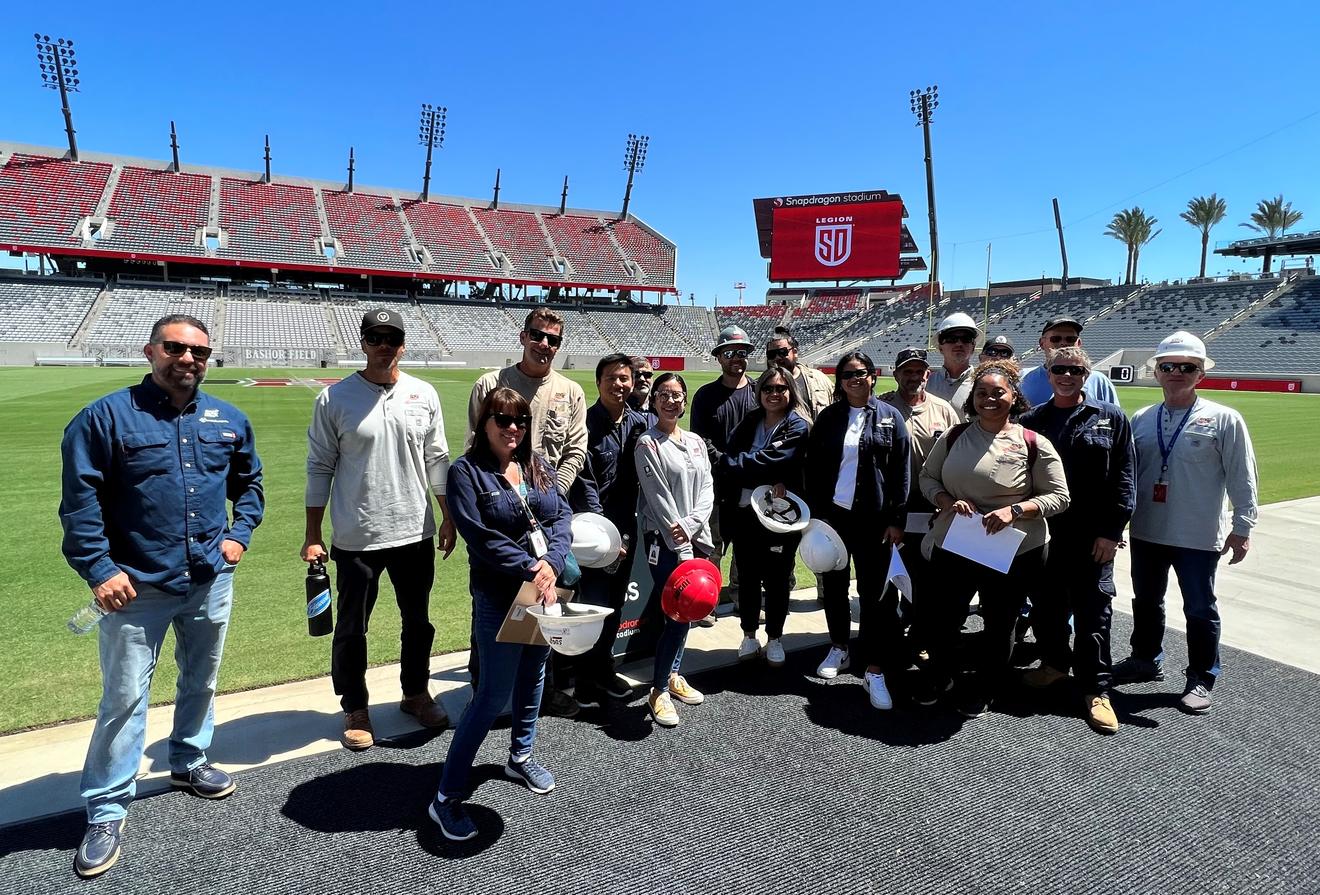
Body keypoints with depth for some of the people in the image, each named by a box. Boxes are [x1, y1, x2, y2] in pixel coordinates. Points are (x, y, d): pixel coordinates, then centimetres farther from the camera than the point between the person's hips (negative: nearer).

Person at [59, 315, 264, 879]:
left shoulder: (228, 420, 5)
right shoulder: (107, 417, -8)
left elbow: (249, 483, 18)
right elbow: (79, 500, -9)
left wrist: (239, 534, 4)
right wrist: (99, 569, -15)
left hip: (210, 583, 5)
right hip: (136, 588, -4)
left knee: (200, 682, 19)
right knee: (124, 699, 1)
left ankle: (189, 763, 41)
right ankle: (107, 812, 17)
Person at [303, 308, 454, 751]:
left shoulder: (423, 394, 2)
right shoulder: (335, 398, -6)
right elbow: (320, 468, -3)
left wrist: (448, 518, 6)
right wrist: (313, 535, -5)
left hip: (415, 533, 3)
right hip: (356, 538, -3)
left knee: (418, 621, 17)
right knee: (351, 629, 10)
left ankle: (415, 693, 37)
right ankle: (355, 709, 29)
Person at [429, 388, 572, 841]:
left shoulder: (538, 465, 8)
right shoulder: (466, 472, -9)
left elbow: (563, 517, 0)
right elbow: (479, 537, -17)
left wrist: (551, 563, -17)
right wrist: (531, 570, -21)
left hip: (547, 588, 6)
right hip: (499, 598, -6)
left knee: (533, 676, 20)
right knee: (494, 694, -3)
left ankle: (521, 756, 43)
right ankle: (447, 797, 11)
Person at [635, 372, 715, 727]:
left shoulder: (696, 441, 11)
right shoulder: (647, 443, -7)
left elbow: (707, 489, 6)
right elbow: (658, 498, -12)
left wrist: (690, 525, -12)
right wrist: (683, 549, -15)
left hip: (695, 537, 6)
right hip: (664, 540, -6)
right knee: (677, 614, -8)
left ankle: (674, 675, 29)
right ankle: (659, 690, 6)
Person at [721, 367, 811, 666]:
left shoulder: (798, 427, -4)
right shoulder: (748, 422, 8)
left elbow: (772, 462, -18)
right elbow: (729, 461, -4)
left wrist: (738, 462, -8)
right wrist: (768, 480, -16)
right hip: (744, 512, 3)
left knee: (777, 579, 9)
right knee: (748, 577, 13)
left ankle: (774, 639, 25)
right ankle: (749, 637, 28)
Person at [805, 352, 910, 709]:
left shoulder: (889, 417, 0)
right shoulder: (828, 417, 5)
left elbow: (901, 473, -2)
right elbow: (813, 469, 5)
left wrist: (897, 520, -7)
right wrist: (817, 513, -1)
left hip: (873, 519, -2)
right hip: (833, 515, 3)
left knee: (873, 593, -1)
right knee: (834, 586, 13)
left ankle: (875, 670, 6)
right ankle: (839, 648, 32)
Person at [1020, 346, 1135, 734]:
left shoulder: (1110, 418, 2)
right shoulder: (1032, 420, 7)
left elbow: (1124, 479, -1)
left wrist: (1111, 531, -6)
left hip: (1092, 536, -2)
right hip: (1043, 531, 2)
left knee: (1093, 611, 3)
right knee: (1045, 603, 11)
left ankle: (1096, 690, 13)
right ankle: (1056, 661, 33)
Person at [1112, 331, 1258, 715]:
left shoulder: (1223, 420, -7)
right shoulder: (1141, 419, 5)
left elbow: (1242, 479, -6)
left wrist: (1241, 528, -7)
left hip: (1199, 536, -4)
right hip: (1146, 532, 4)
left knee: (1200, 609, 9)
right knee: (1146, 601, 18)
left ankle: (1202, 679, 26)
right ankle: (1146, 660, 37)